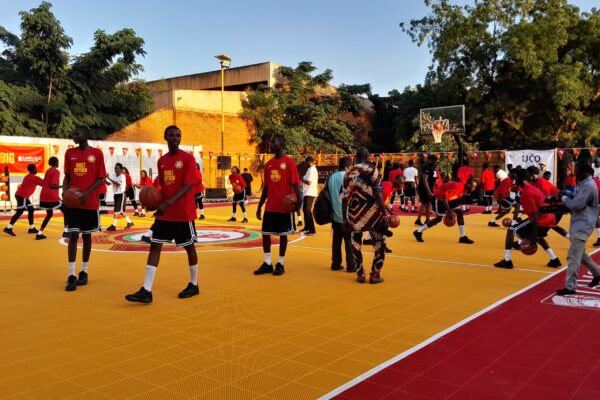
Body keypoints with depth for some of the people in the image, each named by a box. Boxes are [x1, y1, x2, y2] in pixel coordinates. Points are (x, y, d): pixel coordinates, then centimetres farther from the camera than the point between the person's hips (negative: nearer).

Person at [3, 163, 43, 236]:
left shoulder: (28, 177, 17)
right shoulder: (34, 177, -11)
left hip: (21, 195, 10)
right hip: (22, 196, -10)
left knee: (31, 209, 13)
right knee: (19, 212, -10)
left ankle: (32, 228, 17)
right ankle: (8, 228, -13)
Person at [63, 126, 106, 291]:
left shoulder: (97, 153, -2)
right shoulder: (70, 152, 7)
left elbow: (100, 178, -3)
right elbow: (67, 176, 10)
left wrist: (87, 192, -17)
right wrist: (65, 192, -8)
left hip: (90, 202, -1)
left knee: (86, 235, 9)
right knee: (73, 235, -4)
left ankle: (84, 272, 20)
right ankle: (71, 275, -3)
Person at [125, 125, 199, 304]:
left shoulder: (188, 158, -9)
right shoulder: (161, 161, 11)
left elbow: (188, 186, -18)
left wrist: (168, 203, -28)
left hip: (183, 213, -6)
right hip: (164, 213, 6)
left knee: (189, 246, 7)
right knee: (155, 246, -1)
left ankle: (194, 285, 24)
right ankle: (146, 291, -1)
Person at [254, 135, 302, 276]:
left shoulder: (289, 162, -8)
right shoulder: (268, 164, 10)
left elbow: (295, 183, -11)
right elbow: (266, 187, 14)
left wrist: (299, 199, -27)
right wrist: (259, 206, 13)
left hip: (285, 207, -6)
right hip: (270, 207, 6)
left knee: (283, 235, 4)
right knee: (265, 233, 6)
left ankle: (280, 264, 15)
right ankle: (267, 264, 17)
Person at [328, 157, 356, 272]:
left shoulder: (332, 177, 8)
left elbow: (328, 194, 12)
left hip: (335, 214, 6)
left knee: (336, 240, 12)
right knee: (349, 241, 0)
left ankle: (336, 264, 15)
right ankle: (351, 265, 2)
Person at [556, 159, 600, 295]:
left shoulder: (588, 185, -19)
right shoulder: (584, 183, 13)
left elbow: (577, 204, -24)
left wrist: (564, 199, -9)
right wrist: (569, 194, 5)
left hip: (582, 225, -10)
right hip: (579, 223, 10)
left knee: (573, 256, -12)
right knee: (580, 253, 24)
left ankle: (570, 287, -12)